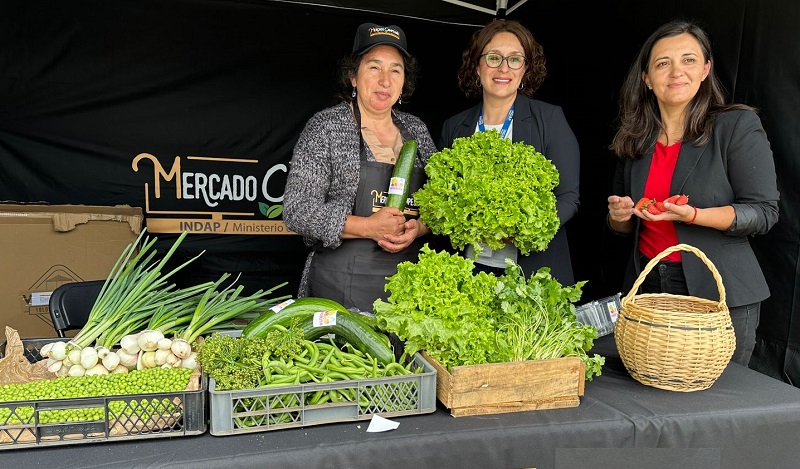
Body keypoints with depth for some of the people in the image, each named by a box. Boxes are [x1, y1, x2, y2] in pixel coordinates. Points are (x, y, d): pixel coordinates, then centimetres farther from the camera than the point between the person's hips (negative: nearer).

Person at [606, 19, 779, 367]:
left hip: (719, 294, -4)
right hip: (647, 286, 4)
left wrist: (691, 214, -24)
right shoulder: (635, 138, 7)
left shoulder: (739, 126, -6)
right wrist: (619, 216, -7)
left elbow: (764, 212, -10)